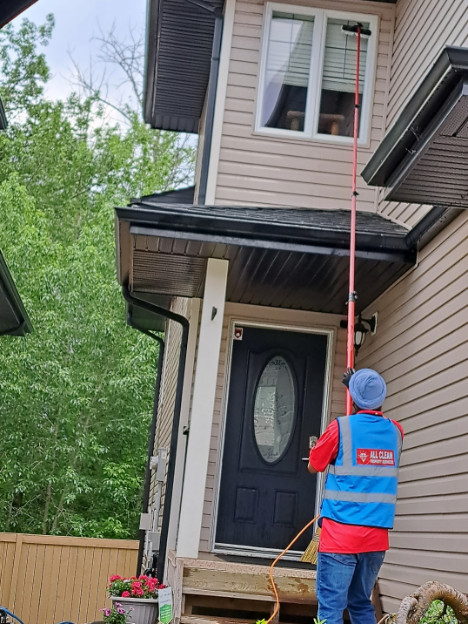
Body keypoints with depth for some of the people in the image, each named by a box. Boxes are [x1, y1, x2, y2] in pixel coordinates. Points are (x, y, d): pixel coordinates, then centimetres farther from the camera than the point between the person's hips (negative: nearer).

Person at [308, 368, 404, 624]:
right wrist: (360, 387, 41)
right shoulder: (395, 431, 7)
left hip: (340, 535, -5)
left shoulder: (340, 428, -7)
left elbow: (313, 467, 8)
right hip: (377, 537, 5)